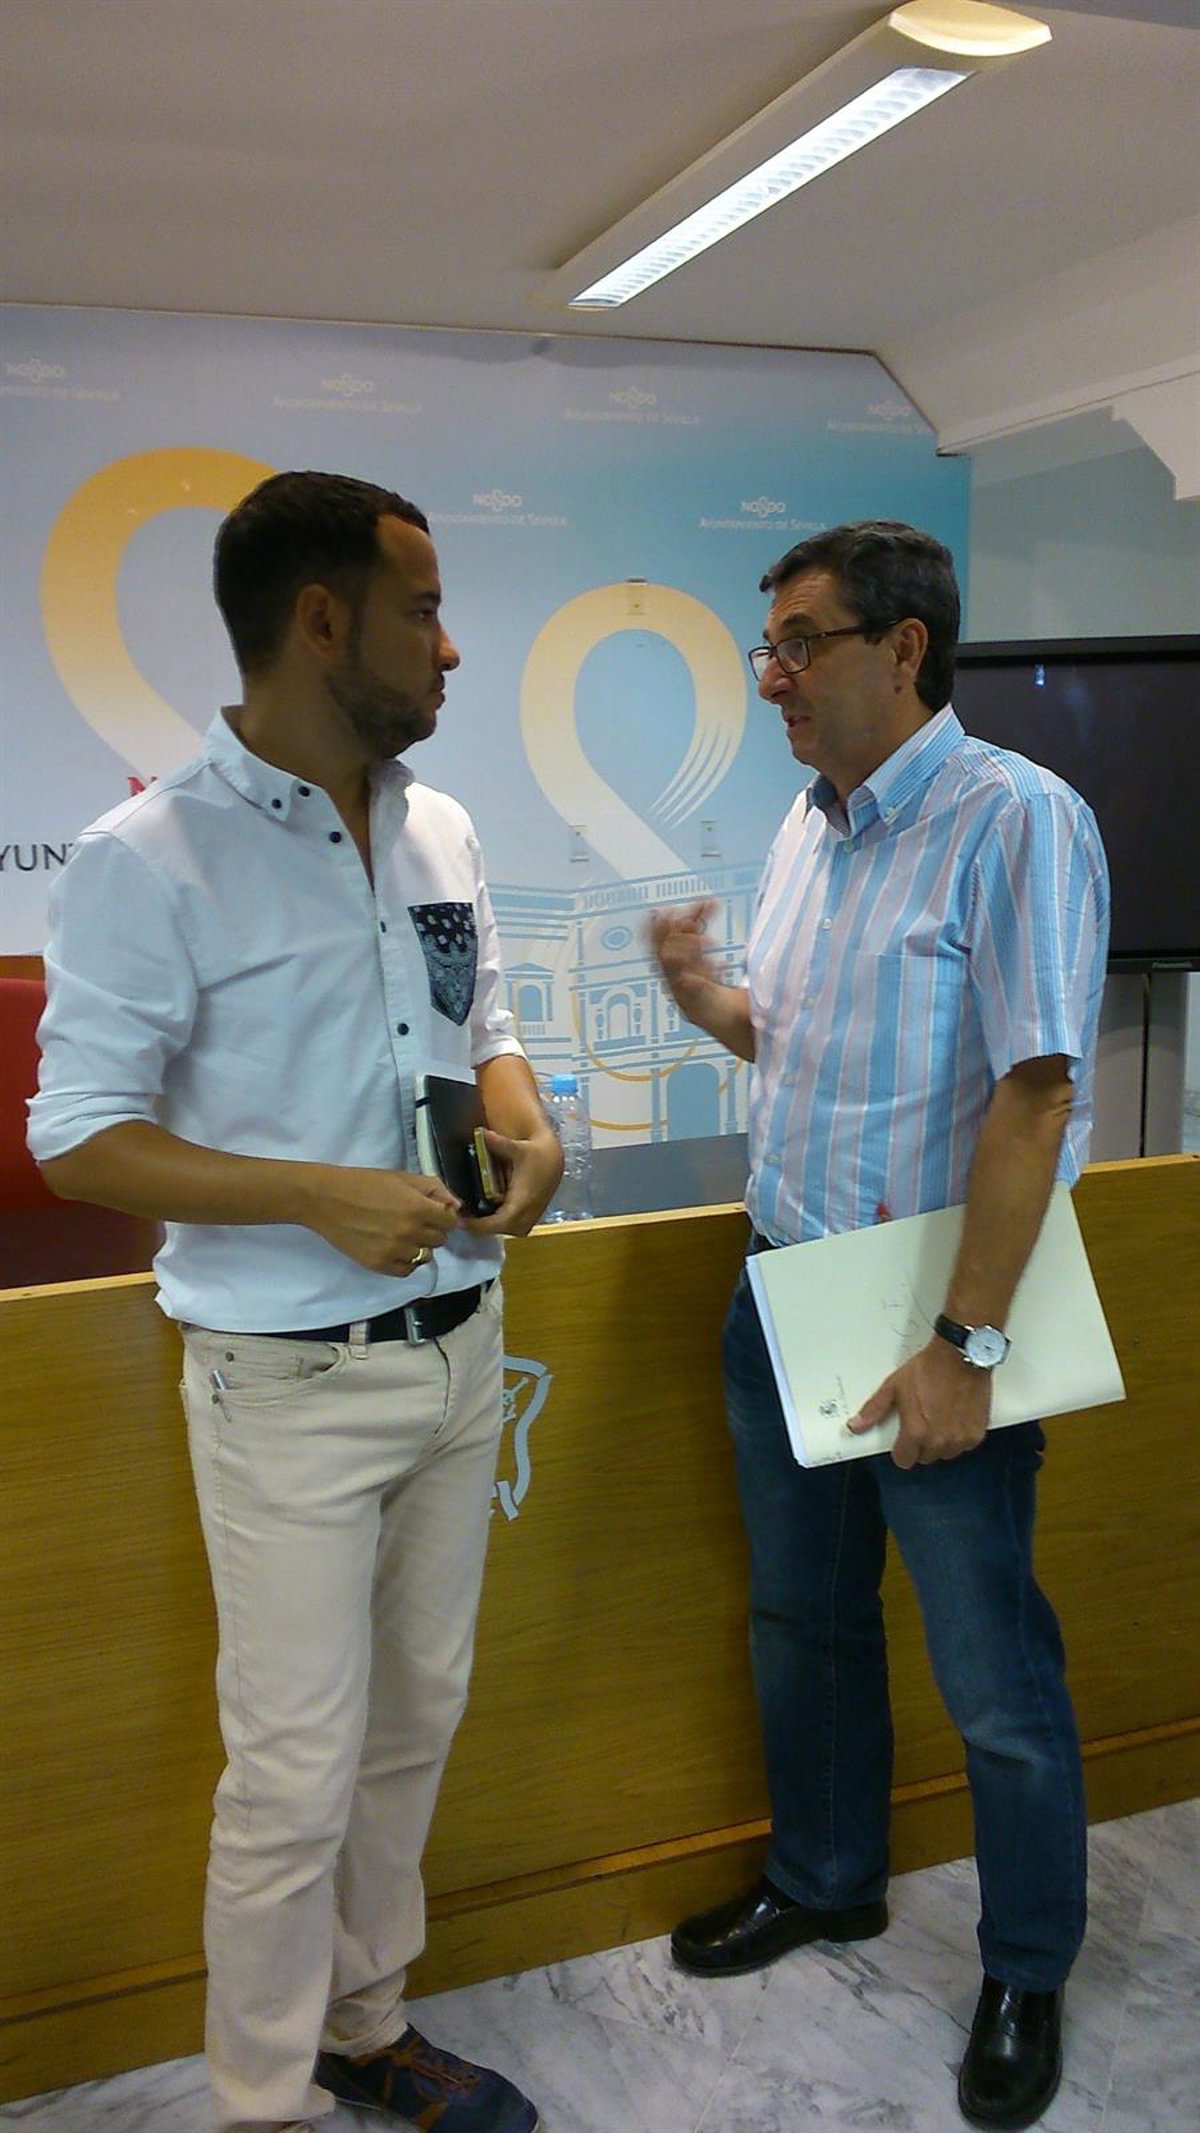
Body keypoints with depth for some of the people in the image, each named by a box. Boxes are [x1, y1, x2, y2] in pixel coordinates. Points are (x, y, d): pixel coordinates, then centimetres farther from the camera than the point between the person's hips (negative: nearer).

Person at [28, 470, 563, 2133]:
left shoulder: (442, 832, 5)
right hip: (292, 1382, -6)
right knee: (295, 1774, 4)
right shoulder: (148, 859, -14)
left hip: (460, 1351, 7)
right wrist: (323, 1197, -24)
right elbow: (77, 1138, -14)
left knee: (417, 1721, 19)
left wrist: (528, 1127, -7)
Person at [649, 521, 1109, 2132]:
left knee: (994, 1680, 8)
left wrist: (964, 1347, -22)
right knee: (803, 1621, 21)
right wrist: (696, 989, -3)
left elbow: (1036, 1097, -21)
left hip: (933, 1321, -7)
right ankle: (825, 1880, 45)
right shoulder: (809, 825, 8)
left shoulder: (1018, 821, -17)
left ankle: (1028, 1973, 32)